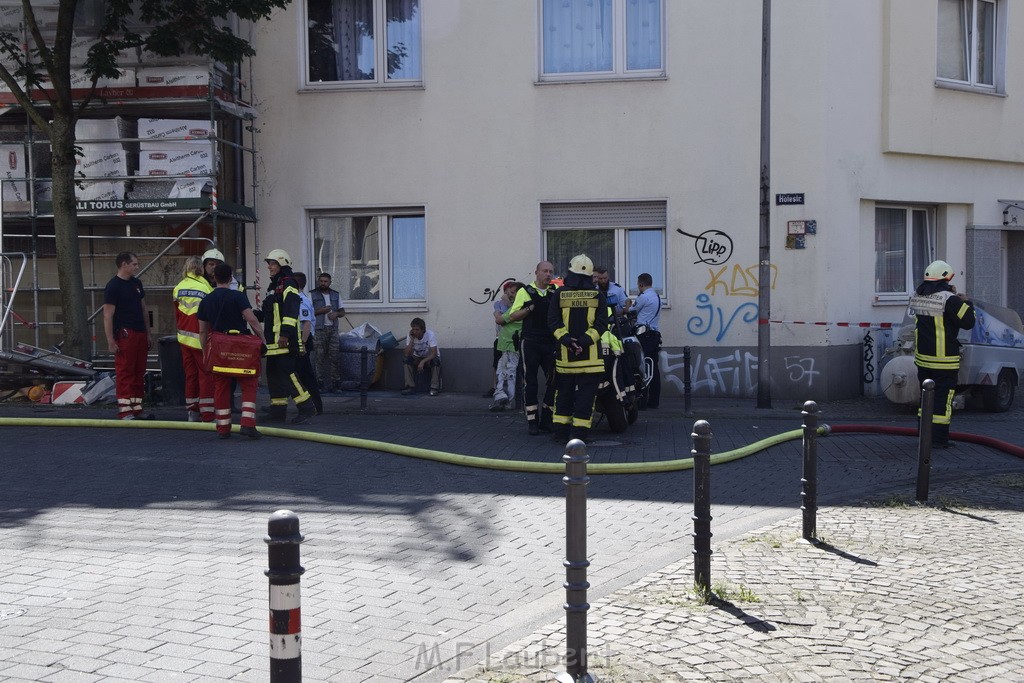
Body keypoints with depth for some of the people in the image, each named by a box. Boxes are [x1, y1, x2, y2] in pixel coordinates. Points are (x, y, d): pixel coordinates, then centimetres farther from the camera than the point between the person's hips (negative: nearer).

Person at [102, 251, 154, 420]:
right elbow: (108, 316, -11)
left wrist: (148, 335, 19)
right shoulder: (113, 286, -8)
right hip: (125, 335, -8)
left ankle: (137, 410, 15)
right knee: (124, 373, -6)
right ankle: (124, 412, -4)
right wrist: (110, 341, -16)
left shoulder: (136, 283, 17)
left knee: (139, 373, 9)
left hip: (140, 334, 8)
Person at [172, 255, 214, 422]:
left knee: (190, 373, 13)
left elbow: (177, 315, 13)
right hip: (201, 338, -6)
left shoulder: (178, 288, 6)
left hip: (184, 338, 6)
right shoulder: (205, 287, -12)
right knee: (206, 374, -2)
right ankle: (207, 414, -5)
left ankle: (192, 412, 19)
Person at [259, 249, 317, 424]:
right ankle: (278, 410, 17)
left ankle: (307, 407, -11)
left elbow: (291, 312, -20)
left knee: (286, 372, -14)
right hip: (274, 340, 10)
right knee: (273, 373, 11)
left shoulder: (288, 284, -9)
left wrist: (285, 334, -26)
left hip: (286, 340, -10)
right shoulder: (273, 286, 22)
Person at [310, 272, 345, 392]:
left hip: (333, 329, 3)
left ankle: (335, 383, 2)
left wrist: (336, 314, -3)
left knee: (335, 356, -2)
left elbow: (342, 311, 18)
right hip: (318, 330, -3)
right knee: (320, 357, -5)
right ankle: (322, 384, -2)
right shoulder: (313, 295, 4)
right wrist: (320, 311, -13)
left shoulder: (336, 295, 16)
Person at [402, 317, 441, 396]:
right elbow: (407, 354, -22)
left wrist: (423, 361, -44)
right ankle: (410, 386, -17)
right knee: (408, 360, -26)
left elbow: (434, 353, -31)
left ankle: (434, 388, -25)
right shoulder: (411, 336, -14)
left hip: (430, 358, -3)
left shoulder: (430, 335, -25)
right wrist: (412, 340, -31)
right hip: (418, 358, 3)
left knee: (435, 361, -35)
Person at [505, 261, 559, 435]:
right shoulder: (525, 291, 3)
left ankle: (547, 419, 16)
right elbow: (512, 317, 0)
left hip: (551, 343, 3)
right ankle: (532, 421, 7)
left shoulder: (557, 290, 11)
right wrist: (531, 308, -14)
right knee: (531, 382, 1)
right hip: (531, 343, -3)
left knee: (554, 381, 4)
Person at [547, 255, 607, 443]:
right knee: (586, 394, 2)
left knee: (563, 393, 12)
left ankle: (560, 430, 15)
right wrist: (585, 340, -12)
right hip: (590, 354, -1)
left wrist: (565, 339, -10)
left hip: (565, 352, 2)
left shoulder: (559, 294, 3)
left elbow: (553, 321, -4)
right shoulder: (598, 295, 1)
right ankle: (580, 433, 0)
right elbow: (602, 323, -6)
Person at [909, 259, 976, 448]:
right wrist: (966, 302, 2)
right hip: (944, 359, -7)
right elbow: (967, 322, -14)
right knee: (943, 398, -1)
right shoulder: (949, 299, -17)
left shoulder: (917, 296, 5)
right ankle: (939, 439, 1)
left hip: (922, 356, 7)